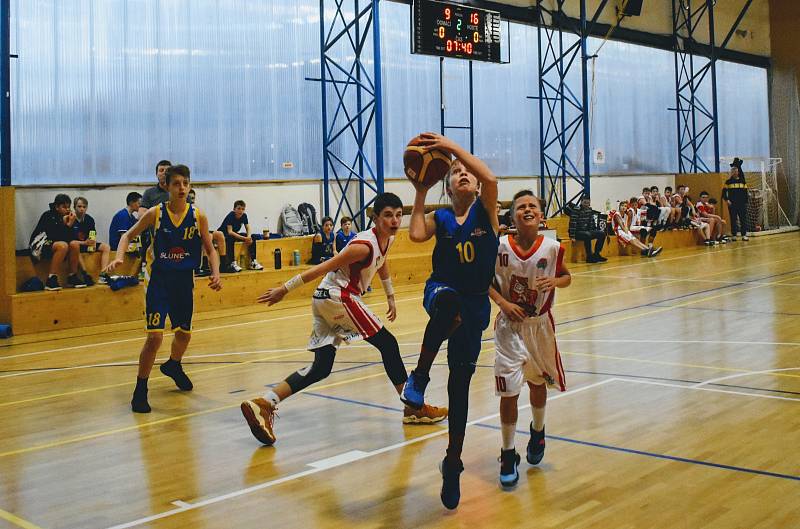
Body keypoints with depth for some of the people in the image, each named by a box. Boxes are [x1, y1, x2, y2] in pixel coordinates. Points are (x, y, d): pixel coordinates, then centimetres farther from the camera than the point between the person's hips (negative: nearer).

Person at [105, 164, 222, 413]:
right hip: (158, 279, -3)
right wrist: (119, 257, -17)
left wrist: (215, 273, -13)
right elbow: (128, 235, 1)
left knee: (184, 333, 18)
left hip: (184, 281, 4)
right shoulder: (155, 213, -10)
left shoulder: (198, 217, -5)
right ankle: (140, 390, 2)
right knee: (155, 336, -14)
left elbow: (210, 250, 4)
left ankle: (173, 366, 51)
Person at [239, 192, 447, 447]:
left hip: (325, 300, 10)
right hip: (337, 296, -10)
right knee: (388, 344, -2)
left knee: (321, 368, 6)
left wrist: (390, 296, 36)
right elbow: (323, 268, -20)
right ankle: (414, 408, 7)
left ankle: (264, 403, -3)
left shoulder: (388, 239, 8)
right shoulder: (365, 246, -20)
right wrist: (285, 289, -18)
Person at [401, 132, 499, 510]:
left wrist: (451, 146, -18)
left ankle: (452, 464, 24)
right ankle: (419, 376, -26)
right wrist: (420, 192, -7)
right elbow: (416, 235, -15)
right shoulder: (440, 219, 6)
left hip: (475, 305, 1)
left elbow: (491, 178, -18)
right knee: (450, 302, -42)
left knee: (460, 385, 6)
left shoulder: (486, 211, 3)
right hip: (442, 292, 0)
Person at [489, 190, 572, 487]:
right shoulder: (499, 247, -14)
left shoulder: (552, 248, -12)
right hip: (510, 325, -2)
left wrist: (555, 281, -17)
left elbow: (566, 277, 5)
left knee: (538, 383, 20)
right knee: (509, 391, -4)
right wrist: (503, 303, -15)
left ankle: (537, 432, 48)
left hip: (541, 325, 2)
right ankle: (508, 456, 10)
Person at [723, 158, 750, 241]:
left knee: (743, 218, -1)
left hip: (742, 203, 2)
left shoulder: (742, 181, 9)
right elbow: (724, 192, 0)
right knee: (733, 219, 2)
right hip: (732, 204, -2)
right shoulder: (728, 182, 4)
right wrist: (727, 200, -8)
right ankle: (733, 235, 7)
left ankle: (744, 235, 3)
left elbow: (745, 192, 12)